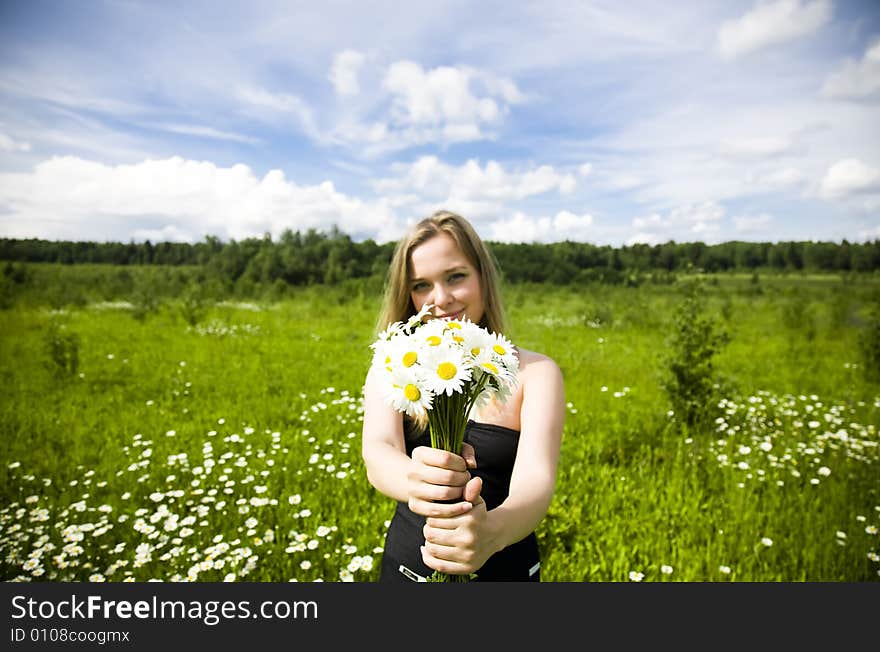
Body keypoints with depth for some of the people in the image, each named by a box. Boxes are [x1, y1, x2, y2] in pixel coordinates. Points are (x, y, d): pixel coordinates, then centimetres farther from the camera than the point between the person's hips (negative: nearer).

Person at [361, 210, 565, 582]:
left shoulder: (535, 372, -13)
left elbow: (536, 479, -25)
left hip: (505, 569, -1)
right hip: (407, 569, 1)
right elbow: (376, 453, -25)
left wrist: (494, 529, -46)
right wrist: (415, 479, -46)